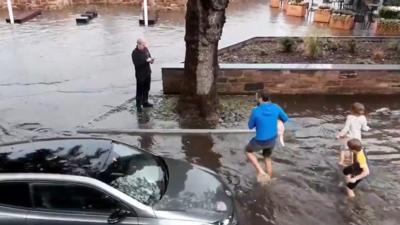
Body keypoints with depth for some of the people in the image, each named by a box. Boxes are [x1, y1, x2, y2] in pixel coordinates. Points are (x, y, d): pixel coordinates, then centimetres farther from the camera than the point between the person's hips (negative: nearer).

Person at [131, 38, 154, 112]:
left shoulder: (146, 49, 1)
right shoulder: (135, 53, -18)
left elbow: (149, 56, 16)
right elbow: (136, 63, -25)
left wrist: (151, 60, -8)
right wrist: (146, 61, -29)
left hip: (147, 73, 7)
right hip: (140, 74, -7)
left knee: (146, 89, 18)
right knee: (140, 90, 1)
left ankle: (145, 102, 34)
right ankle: (138, 105, 11)